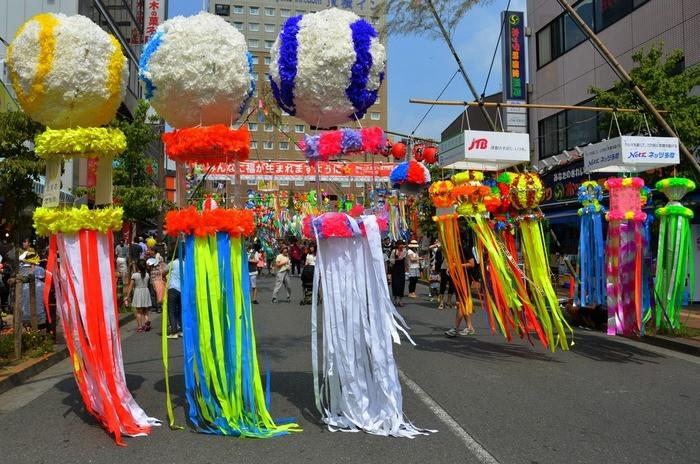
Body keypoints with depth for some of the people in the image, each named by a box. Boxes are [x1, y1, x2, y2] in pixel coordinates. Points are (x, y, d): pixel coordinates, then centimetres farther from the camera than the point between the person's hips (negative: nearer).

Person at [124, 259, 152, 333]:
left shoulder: (134, 275, -9)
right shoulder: (147, 274, 0)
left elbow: (130, 286, -7)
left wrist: (127, 296, -2)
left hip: (138, 292, -3)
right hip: (146, 292, 3)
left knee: (138, 311, 4)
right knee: (145, 311, 14)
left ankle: (139, 327, 5)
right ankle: (147, 322, -8)